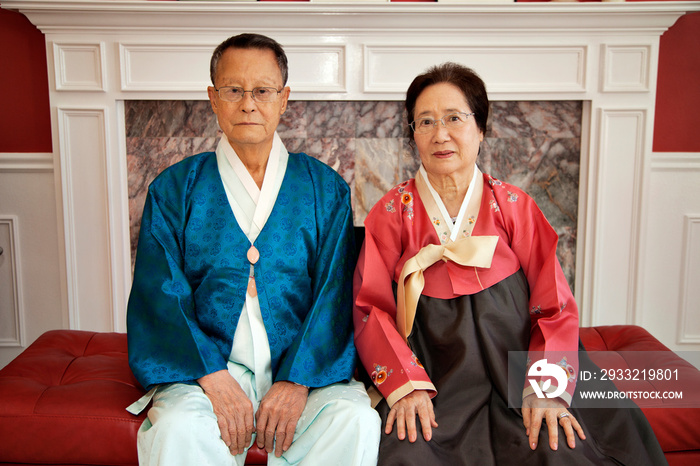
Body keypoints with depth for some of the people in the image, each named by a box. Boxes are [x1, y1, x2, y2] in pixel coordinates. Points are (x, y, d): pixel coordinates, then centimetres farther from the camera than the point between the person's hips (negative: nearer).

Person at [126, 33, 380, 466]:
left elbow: (336, 295, -1)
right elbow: (160, 296, -1)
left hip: (304, 367, 1)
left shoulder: (327, 189, 7)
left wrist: (298, 380, -15)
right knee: (178, 430, -30)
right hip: (206, 364, 0)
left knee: (357, 422, -26)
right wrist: (213, 378, -16)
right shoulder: (174, 188, 7)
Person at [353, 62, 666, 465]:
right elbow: (372, 308, -1)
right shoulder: (392, 214, 4)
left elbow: (555, 306, 2)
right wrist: (405, 385, -16)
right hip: (433, 379, -1)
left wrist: (546, 388, -13)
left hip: (517, 370, 1)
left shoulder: (515, 207, 6)